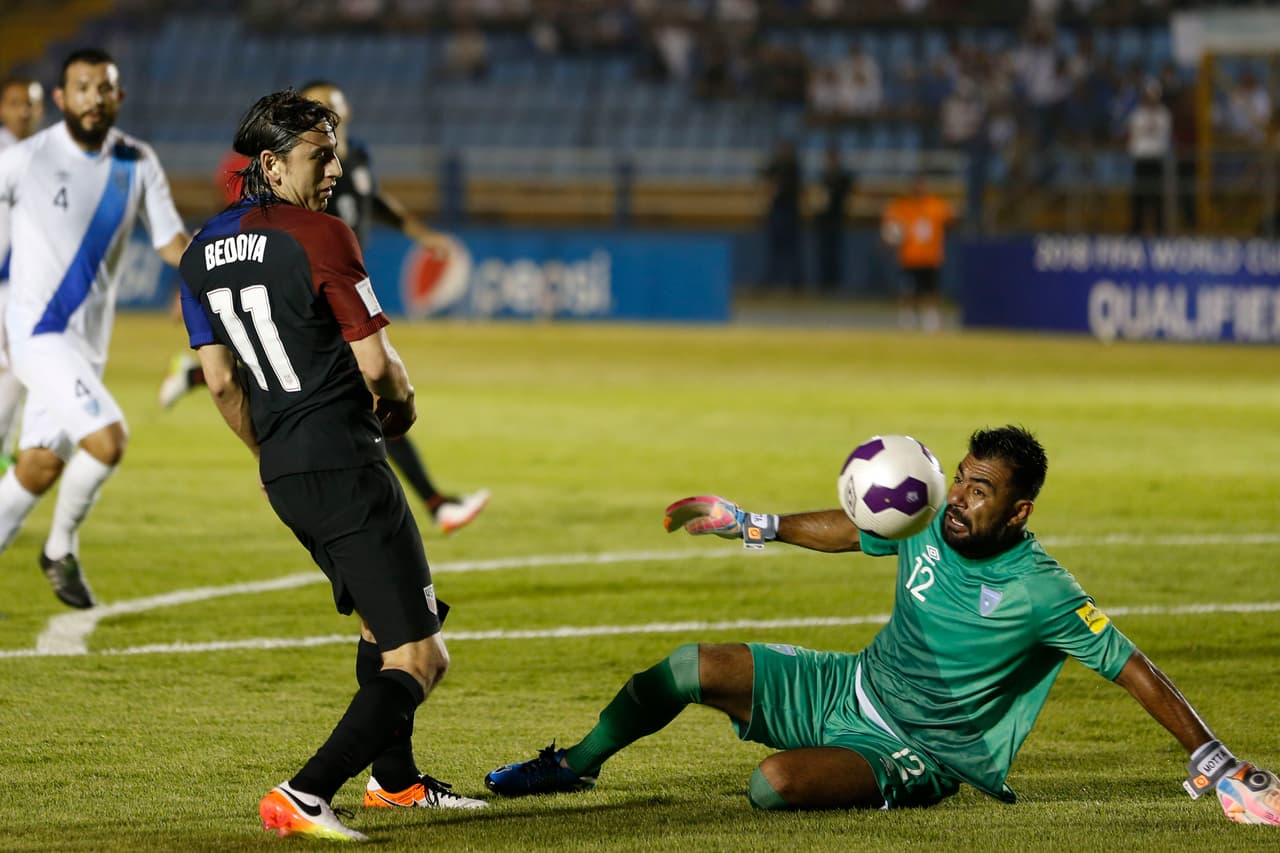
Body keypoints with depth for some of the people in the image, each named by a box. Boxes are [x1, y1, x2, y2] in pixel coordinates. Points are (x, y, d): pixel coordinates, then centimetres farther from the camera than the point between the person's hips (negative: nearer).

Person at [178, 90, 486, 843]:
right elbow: (376, 364, -14)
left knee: (380, 624, 30)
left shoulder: (203, 252, 10)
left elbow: (222, 383, 15)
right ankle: (302, 798, -20)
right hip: (345, 464, -9)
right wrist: (402, 404, 9)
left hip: (282, 472, 9)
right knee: (419, 659, -8)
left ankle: (394, 779, 42)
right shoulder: (320, 237, -14)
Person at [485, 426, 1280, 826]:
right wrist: (754, 524, 17)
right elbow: (853, 529, 13)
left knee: (776, 785, -33)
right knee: (696, 668, 0)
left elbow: (1135, 669, -23)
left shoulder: (1042, 593, -25)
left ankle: (894, 796, -2)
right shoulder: (930, 525, -7)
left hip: (911, 753, -6)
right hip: (850, 689, 6)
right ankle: (573, 766, 21)